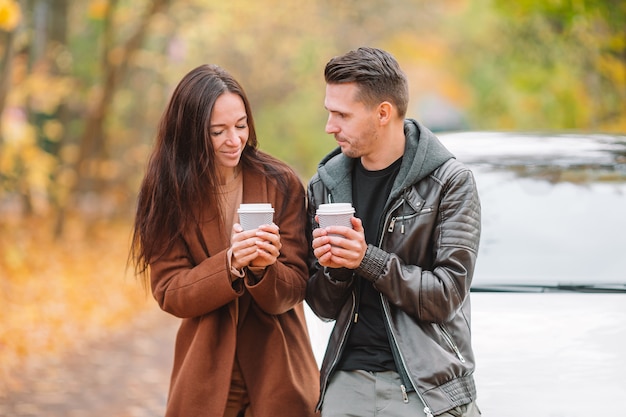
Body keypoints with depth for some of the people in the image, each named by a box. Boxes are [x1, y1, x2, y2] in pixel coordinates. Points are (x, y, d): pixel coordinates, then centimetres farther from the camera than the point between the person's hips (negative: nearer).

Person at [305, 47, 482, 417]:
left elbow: (447, 295, -10)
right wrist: (333, 270, -10)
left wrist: (367, 259, -17)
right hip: (347, 381, 4)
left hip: (429, 387, -4)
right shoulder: (326, 184, 7)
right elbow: (323, 307, 11)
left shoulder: (450, 182, -6)